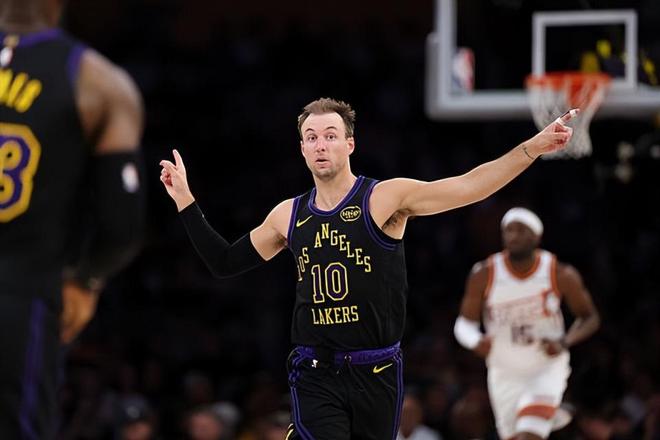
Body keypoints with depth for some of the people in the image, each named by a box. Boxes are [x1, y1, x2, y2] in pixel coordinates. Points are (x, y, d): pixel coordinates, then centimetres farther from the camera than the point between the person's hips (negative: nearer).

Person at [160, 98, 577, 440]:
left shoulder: (385, 199, -5)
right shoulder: (289, 216, 8)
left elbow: (468, 187, -15)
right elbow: (226, 262, 20)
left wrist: (533, 148, -26)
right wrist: (185, 200, 16)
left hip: (377, 373, -1)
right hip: (316, 375, 1)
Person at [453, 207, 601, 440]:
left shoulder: (561, 275, -13)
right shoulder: (484, 275, -12)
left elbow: (590, 318, 0)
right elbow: (464, 322, -3)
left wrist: (564, 342, -20)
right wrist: (475, 341, -28)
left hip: (547, 368, -2)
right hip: (506, 374, 2)